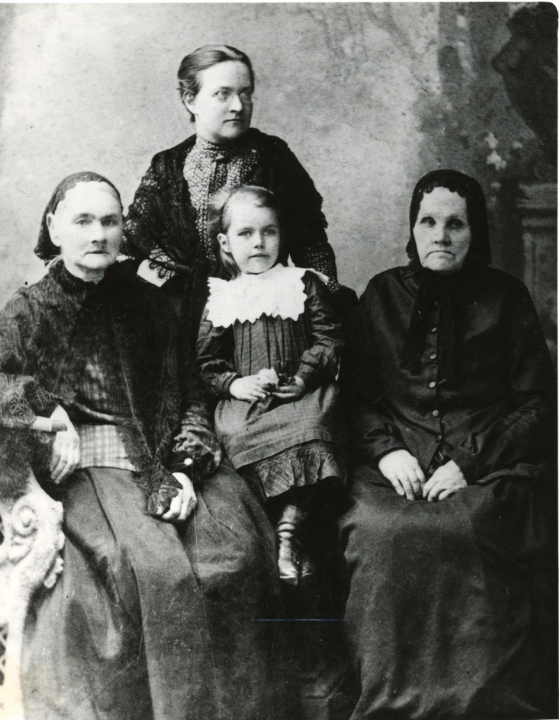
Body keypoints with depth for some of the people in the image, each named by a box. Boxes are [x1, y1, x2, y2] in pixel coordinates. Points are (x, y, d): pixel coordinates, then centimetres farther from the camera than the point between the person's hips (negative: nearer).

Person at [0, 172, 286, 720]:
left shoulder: (146, 303, 15)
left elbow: (189, 396, 11)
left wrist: (186, 468, -3)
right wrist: (52, 414, -10)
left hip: (168, 461, 3)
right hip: (90, 469, -3)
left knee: (233, 553, -21)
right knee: (159, 569, -28)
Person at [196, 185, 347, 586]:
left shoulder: (305, 285, 12)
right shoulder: (220, 300, 14)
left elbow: (330, 341, 6)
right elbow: (207, 362, 13)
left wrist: (299, 378, -8)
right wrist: (234, 384, -6)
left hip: (301, 394, -1)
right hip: (244, 400, 1)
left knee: (311, 430, -32)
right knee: (237, 434, -30)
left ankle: (289, 530, -28)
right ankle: (288, 520, -23)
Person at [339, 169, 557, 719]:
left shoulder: (505, 298, 8)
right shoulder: (383, 294, 13)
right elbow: (356, 391, 12)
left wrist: (470, 461, -9)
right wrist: (385, 448, -6)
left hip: (491, 463, -1)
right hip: (400, 462, 2)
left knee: (471, 528, -31)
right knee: (379, 531, -27)